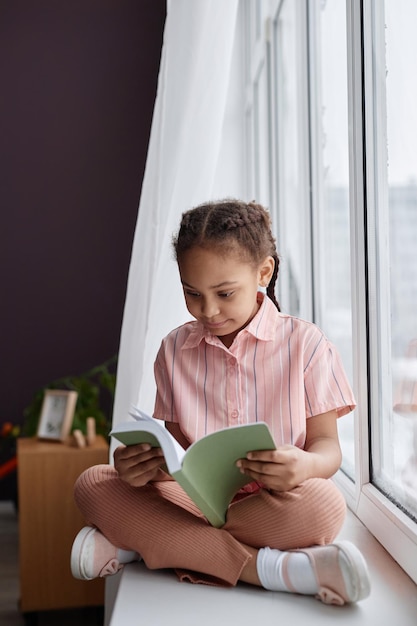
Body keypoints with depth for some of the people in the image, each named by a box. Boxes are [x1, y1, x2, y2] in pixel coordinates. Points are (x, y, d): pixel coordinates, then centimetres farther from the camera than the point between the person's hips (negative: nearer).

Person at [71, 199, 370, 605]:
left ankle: (137, 543, -25)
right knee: (92, 483, -19)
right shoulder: (174, 350, 6)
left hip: (273, 502, -3)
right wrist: (143, 463, -17)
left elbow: (327, 444, -3)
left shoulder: (304, 343, -2)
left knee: (323, 503, -36)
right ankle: (263, 566, -29)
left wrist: (306, 465, -28)